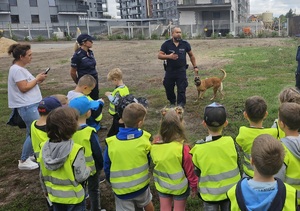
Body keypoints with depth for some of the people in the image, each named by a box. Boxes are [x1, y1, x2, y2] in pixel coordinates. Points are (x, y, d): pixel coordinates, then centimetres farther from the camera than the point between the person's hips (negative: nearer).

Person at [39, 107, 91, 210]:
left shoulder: (45, 148, -11)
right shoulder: (75, 150, -28)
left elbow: (42, 175, 1)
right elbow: (81, 177, -23)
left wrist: (46, 190, 17)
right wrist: (88, 169, -3)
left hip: (54, 195, 5)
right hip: (73, 197, -4)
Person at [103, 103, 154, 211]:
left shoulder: (111, 143, -20)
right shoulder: (145, 138, -17)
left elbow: (107, 167, -7)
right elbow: (149, 160, 0)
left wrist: (111, 182, 13)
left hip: (121, 189, -1)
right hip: (142, 184, 2)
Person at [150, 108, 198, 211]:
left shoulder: (155, 145, -21)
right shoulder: (182, 148, -31)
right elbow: (189, 169, -17)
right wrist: (194, 185, -1)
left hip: (162, 185, 3)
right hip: (180, 186, -3)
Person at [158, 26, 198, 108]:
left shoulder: (185, 44, 2)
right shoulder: (166, 44, -2)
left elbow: (191, 55, 13)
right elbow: (159, 55, -4)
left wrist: (195, 67, 9)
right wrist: (169, 56, -21)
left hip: (181, 70, -1)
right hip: (170, 70, 1)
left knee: (181, 89, -4)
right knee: (168, 88, 10)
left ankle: (181, 105, 6)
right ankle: (172, 103, 32)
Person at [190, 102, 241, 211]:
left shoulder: (198, 148, -21)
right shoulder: (230, 142, -19)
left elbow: (197, 172, -9)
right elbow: (237, 164, -4)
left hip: (210, 194, -1)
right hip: (231, 191, 1)